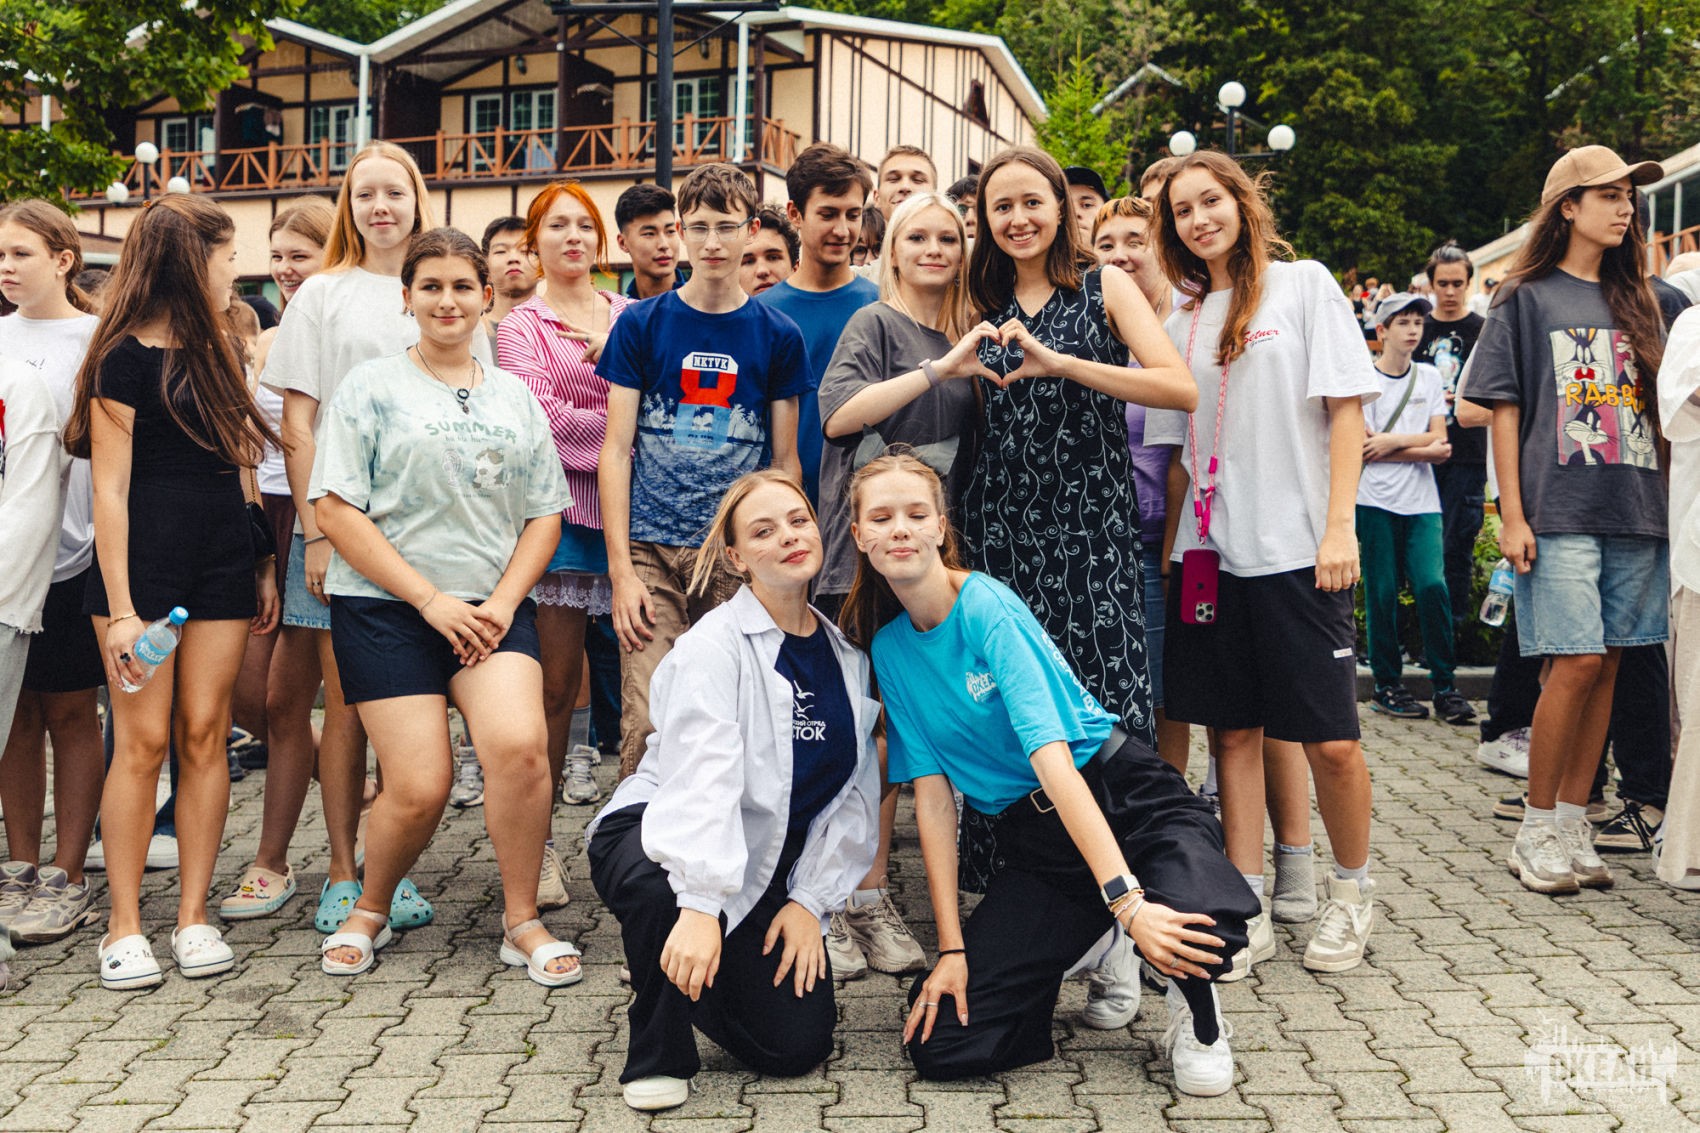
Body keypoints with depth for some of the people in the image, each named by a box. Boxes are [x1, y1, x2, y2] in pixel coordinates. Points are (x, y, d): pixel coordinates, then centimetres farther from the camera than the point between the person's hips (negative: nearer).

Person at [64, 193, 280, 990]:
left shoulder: (220, 351, 16)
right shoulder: (124, 359, -5)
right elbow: (109, 488, -8)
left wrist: (266, 564, 12)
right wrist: (119, 609, -14)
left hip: (222, 565, 6)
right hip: (143, 559, -5)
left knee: (205, 734, 4)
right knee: (143, 740, -4)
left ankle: (193, 915, 10)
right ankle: (124, 925, 5)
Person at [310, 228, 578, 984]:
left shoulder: (515, 397, 14)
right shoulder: (370, 388, 3)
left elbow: (545, 514, 13)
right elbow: (336, 509, -5)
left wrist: (503, 602, -4)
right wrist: (432, 600, -11)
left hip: (492, 607, 2)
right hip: (386, 608, -2)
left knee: (519, 745, -22)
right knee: (419, 788, -8)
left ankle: (521, 921, -3)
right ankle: (370, 910, 22)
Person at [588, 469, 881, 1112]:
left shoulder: (846, 657, 6)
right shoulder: (716, 644, -14)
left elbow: (853, 799, 6)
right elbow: (702, 775, -29)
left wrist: (811, 900, -5)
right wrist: (699, 903, -41)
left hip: (764, 870, 5)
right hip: (660, 836, -5)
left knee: (798, 1045, -10)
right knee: (659, 888, -40)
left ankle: (699, 972, 23)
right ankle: (657, 1053, -12)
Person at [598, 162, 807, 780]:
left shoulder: (778, 335, 7)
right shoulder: (641, 325, 5)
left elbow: (785, 462, 10)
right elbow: (616, 450, 2)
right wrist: (621, 568, -6)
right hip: (652, 550, -1)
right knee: (646, 722, -6)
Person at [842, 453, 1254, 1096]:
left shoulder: (985, 607, -15)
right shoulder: (889, 649, 3)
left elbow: (1050, 755, -26)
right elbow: (933, 796, 1)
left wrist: (1125, 897, -33)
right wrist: (952, 947, -4)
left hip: (1119, 794, -5)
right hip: (1030, 838, 5)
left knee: (1201, 923, -38)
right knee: (939, 1046, -9)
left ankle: (1197, 1017, 1)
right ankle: (1093, 949, 18)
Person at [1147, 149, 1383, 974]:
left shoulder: (1304, 285, 4)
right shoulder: (1181, 323, 14)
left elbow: (1345, 409, -2)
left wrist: (1340, 525, -11)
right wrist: (1169, 544, 8)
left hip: (1296, 548, -4)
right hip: (1210, 552, 4)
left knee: (1330, 740, -4)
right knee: (1234, 733, 5)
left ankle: (1351, 891, 19)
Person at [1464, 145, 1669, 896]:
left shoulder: (1634, 303, 18)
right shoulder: (1527, 299, 4)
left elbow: (1658, 408, 18)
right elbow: (1504, 410, -1)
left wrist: (1663, 503, 8)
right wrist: (1512, 515, -8)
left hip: (1634, 508, 5)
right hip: (1559, 510, -5)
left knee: (1604, 664, 3)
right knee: (1578, 661, -11)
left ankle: (1573, 825, 11)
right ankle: (1536, 831, 2)